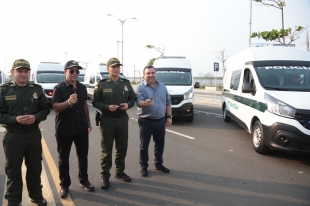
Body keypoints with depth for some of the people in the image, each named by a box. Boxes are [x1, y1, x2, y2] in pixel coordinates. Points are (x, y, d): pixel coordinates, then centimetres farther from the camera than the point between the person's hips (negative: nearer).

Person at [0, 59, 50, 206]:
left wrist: (36, 117, -15)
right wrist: (15, 119, -21)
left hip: (34, 134, 2)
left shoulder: (37, 89, 2)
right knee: (13, 170, 11)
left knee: (35, 167, 15)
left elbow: (45, 109, 4)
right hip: (13, 136, -2)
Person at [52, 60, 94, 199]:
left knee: (83, 156, 13)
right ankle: (64, 185, 21)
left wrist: (88, 122, 15)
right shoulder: (59, 88, -10)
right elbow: (55, 108, -18)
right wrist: (68, 102, -36)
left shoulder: (82, 87, 7)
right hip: (64, 129, -4)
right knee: (63, 158, 8)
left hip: (81, 128, 5)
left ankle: (84, 180, 29)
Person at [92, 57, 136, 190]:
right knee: (106, 150, 4)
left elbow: (133, 98, 11)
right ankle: (105, 176, 15)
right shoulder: (101, 84, -5)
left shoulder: (126, 83, 6)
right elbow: (95, 102, -5)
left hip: (123, 119, 4)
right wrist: (107, 107, -21)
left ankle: (120, 172, 32)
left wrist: (128, 104, -10)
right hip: (107, 120, -4)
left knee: (122, 148, 14)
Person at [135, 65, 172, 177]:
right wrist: (145, 103, -44)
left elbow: (168, 102, 12)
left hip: (161, 120, 5)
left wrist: (169, 117, 7)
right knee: (144, 145, 6)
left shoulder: (162, 87, 9)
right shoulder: (140, 87, -8)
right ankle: (144, 166, 20)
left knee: (160, 144, 15)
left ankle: (158, 164, 32)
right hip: (146, 121, -4)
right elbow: (139, 102, -22)